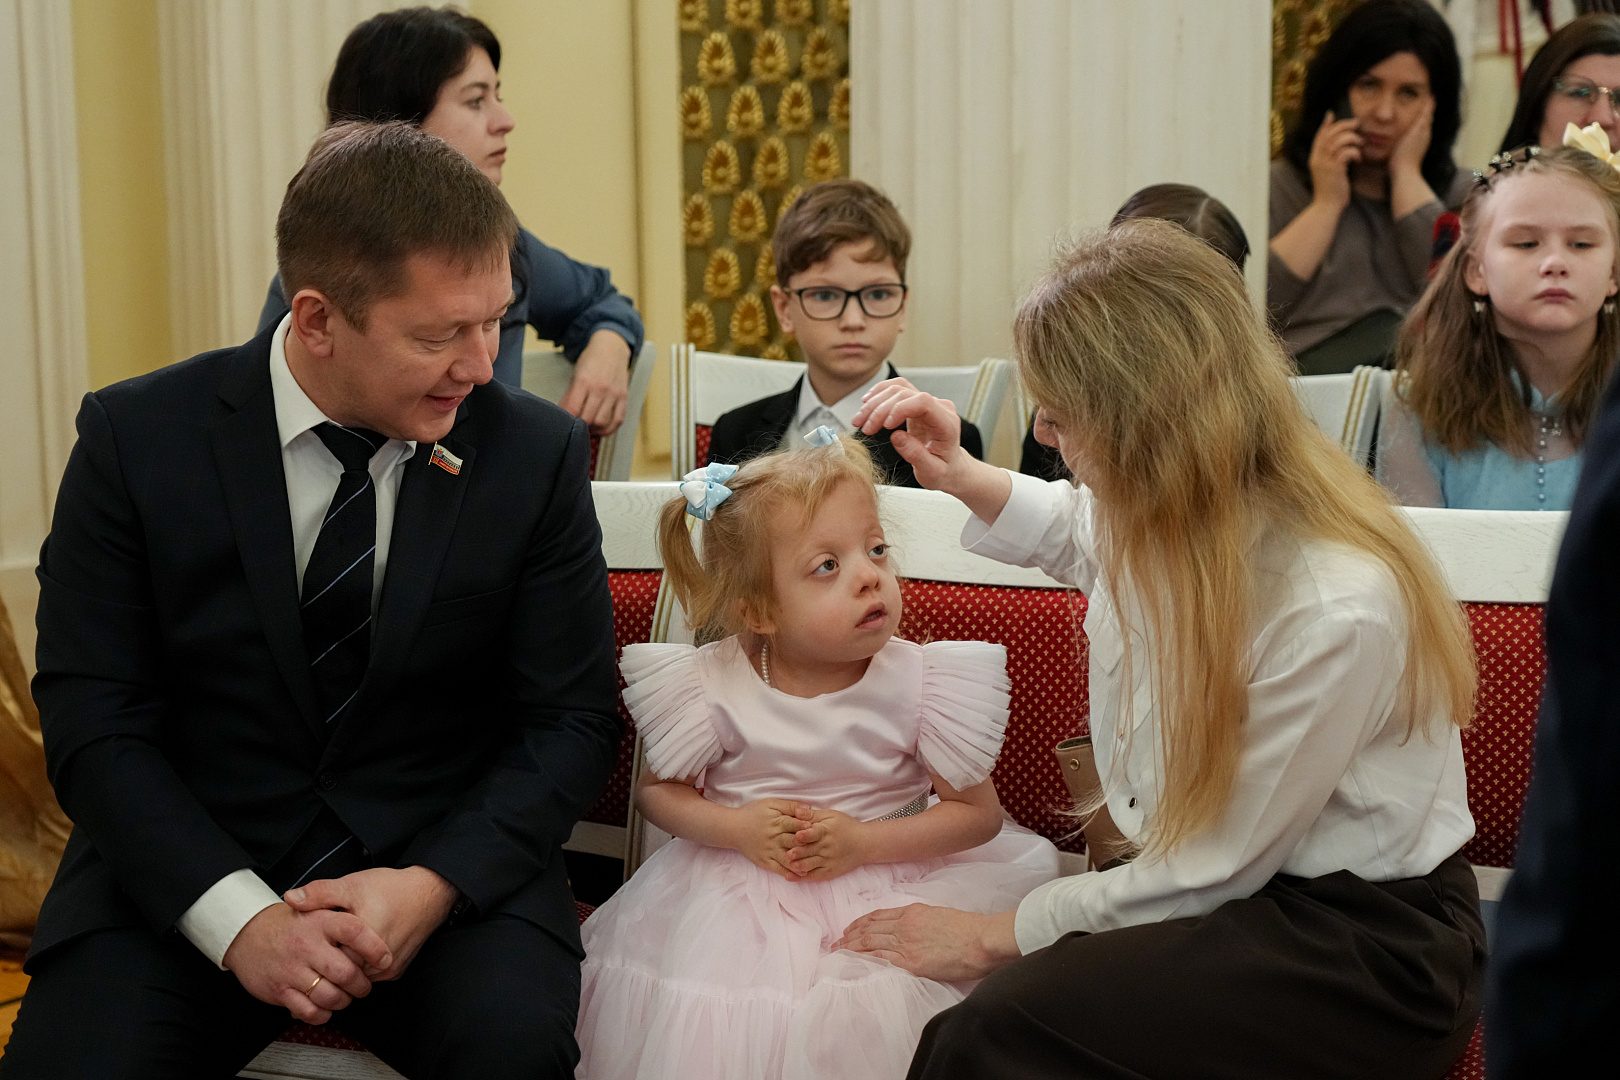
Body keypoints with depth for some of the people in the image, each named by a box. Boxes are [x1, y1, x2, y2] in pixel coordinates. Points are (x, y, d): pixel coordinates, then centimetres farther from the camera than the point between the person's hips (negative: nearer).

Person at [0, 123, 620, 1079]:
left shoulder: (537, 453, -4)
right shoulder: (137, 439, -6)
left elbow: (571, 721, -1)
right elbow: (94, 722, -6)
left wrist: (432, 884, -18)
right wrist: (238, 918, -20)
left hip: (446, 863, 0)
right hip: (189, 869, 0)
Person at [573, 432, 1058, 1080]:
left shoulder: (916, 681, -9)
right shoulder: (717, 686, -7)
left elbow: (980, 814, -5)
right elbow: (658, 791, 6)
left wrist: (864, 841, -17)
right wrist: (734, 827, -13)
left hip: (882, 884, 0)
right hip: (739, 898, 0)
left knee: (863, 1026, -23)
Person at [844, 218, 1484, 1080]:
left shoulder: (1336, 609, -29)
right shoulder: (1165, 515, -5)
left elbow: (1213, 868, -19)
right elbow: (1077, 531, 24)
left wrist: (999, 934, -13)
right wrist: (960, 478, 9)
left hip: (1373, 953, -7)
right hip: (1244, 891, 8)